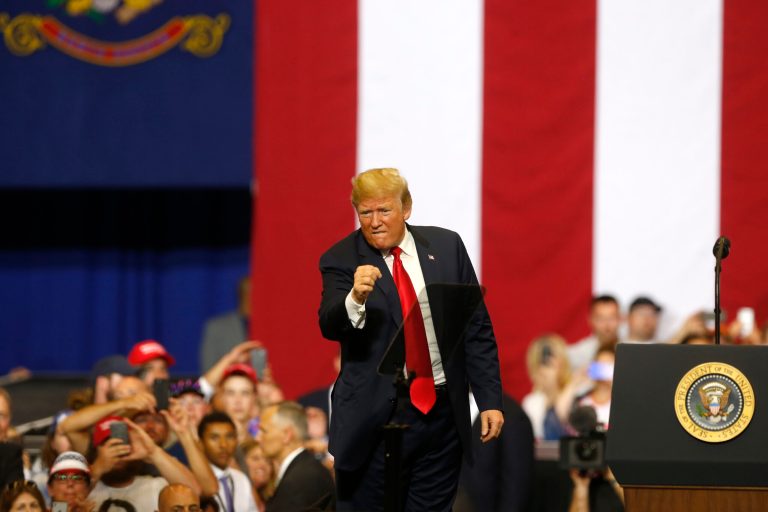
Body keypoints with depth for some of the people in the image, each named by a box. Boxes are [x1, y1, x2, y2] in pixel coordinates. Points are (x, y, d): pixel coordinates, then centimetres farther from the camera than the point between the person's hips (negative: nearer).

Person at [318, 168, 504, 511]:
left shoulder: (446, 246, 6)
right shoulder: (342, 260, -2)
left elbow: (477, 328, 9)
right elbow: (330, 326, -17)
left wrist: (489, 400, 3)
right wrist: (355, 298, -39)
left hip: (441, 414, 2)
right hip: (376, 418, -2)